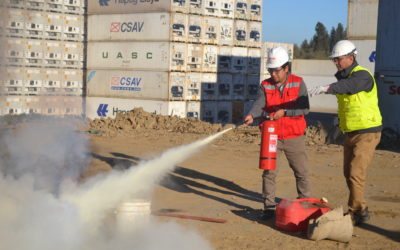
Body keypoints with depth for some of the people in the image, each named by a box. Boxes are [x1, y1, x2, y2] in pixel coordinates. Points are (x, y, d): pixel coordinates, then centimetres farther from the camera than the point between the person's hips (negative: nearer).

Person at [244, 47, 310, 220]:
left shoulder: (298, 83, -3)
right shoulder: (265, 86, 0)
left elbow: (305, 108, -12)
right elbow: (259, 104, -16)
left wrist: (284, 112, -23)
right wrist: (251, 115, -36)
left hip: (294, 137, -1)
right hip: (272, 136, 1)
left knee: (301, 172, 9)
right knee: (269, 172, 0)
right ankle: (269, 207, 10)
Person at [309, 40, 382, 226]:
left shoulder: (362, 75, -19)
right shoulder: (343, 76, 9)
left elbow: (349, 86, -43)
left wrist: (326, 88, -57)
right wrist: (340, 120, 20)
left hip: (367, 133, -9)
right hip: (351, 133, 9)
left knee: (355, 173, -12)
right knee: (348, 173, 12)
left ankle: (354, 213, -3)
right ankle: (361, 210, 25)